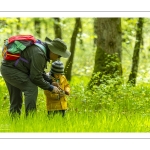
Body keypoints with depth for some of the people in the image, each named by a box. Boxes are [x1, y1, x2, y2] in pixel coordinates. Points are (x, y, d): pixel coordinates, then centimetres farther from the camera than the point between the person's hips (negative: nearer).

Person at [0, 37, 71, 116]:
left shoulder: (44, 49, 7)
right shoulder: (39, 54, -24)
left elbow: (38, 71, 19)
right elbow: (36, 77, -22)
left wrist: (50, 82, 10)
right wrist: (51, 88, -12)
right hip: (10, 69, -11)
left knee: (16, 100, 13)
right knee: (32, 88, -19)